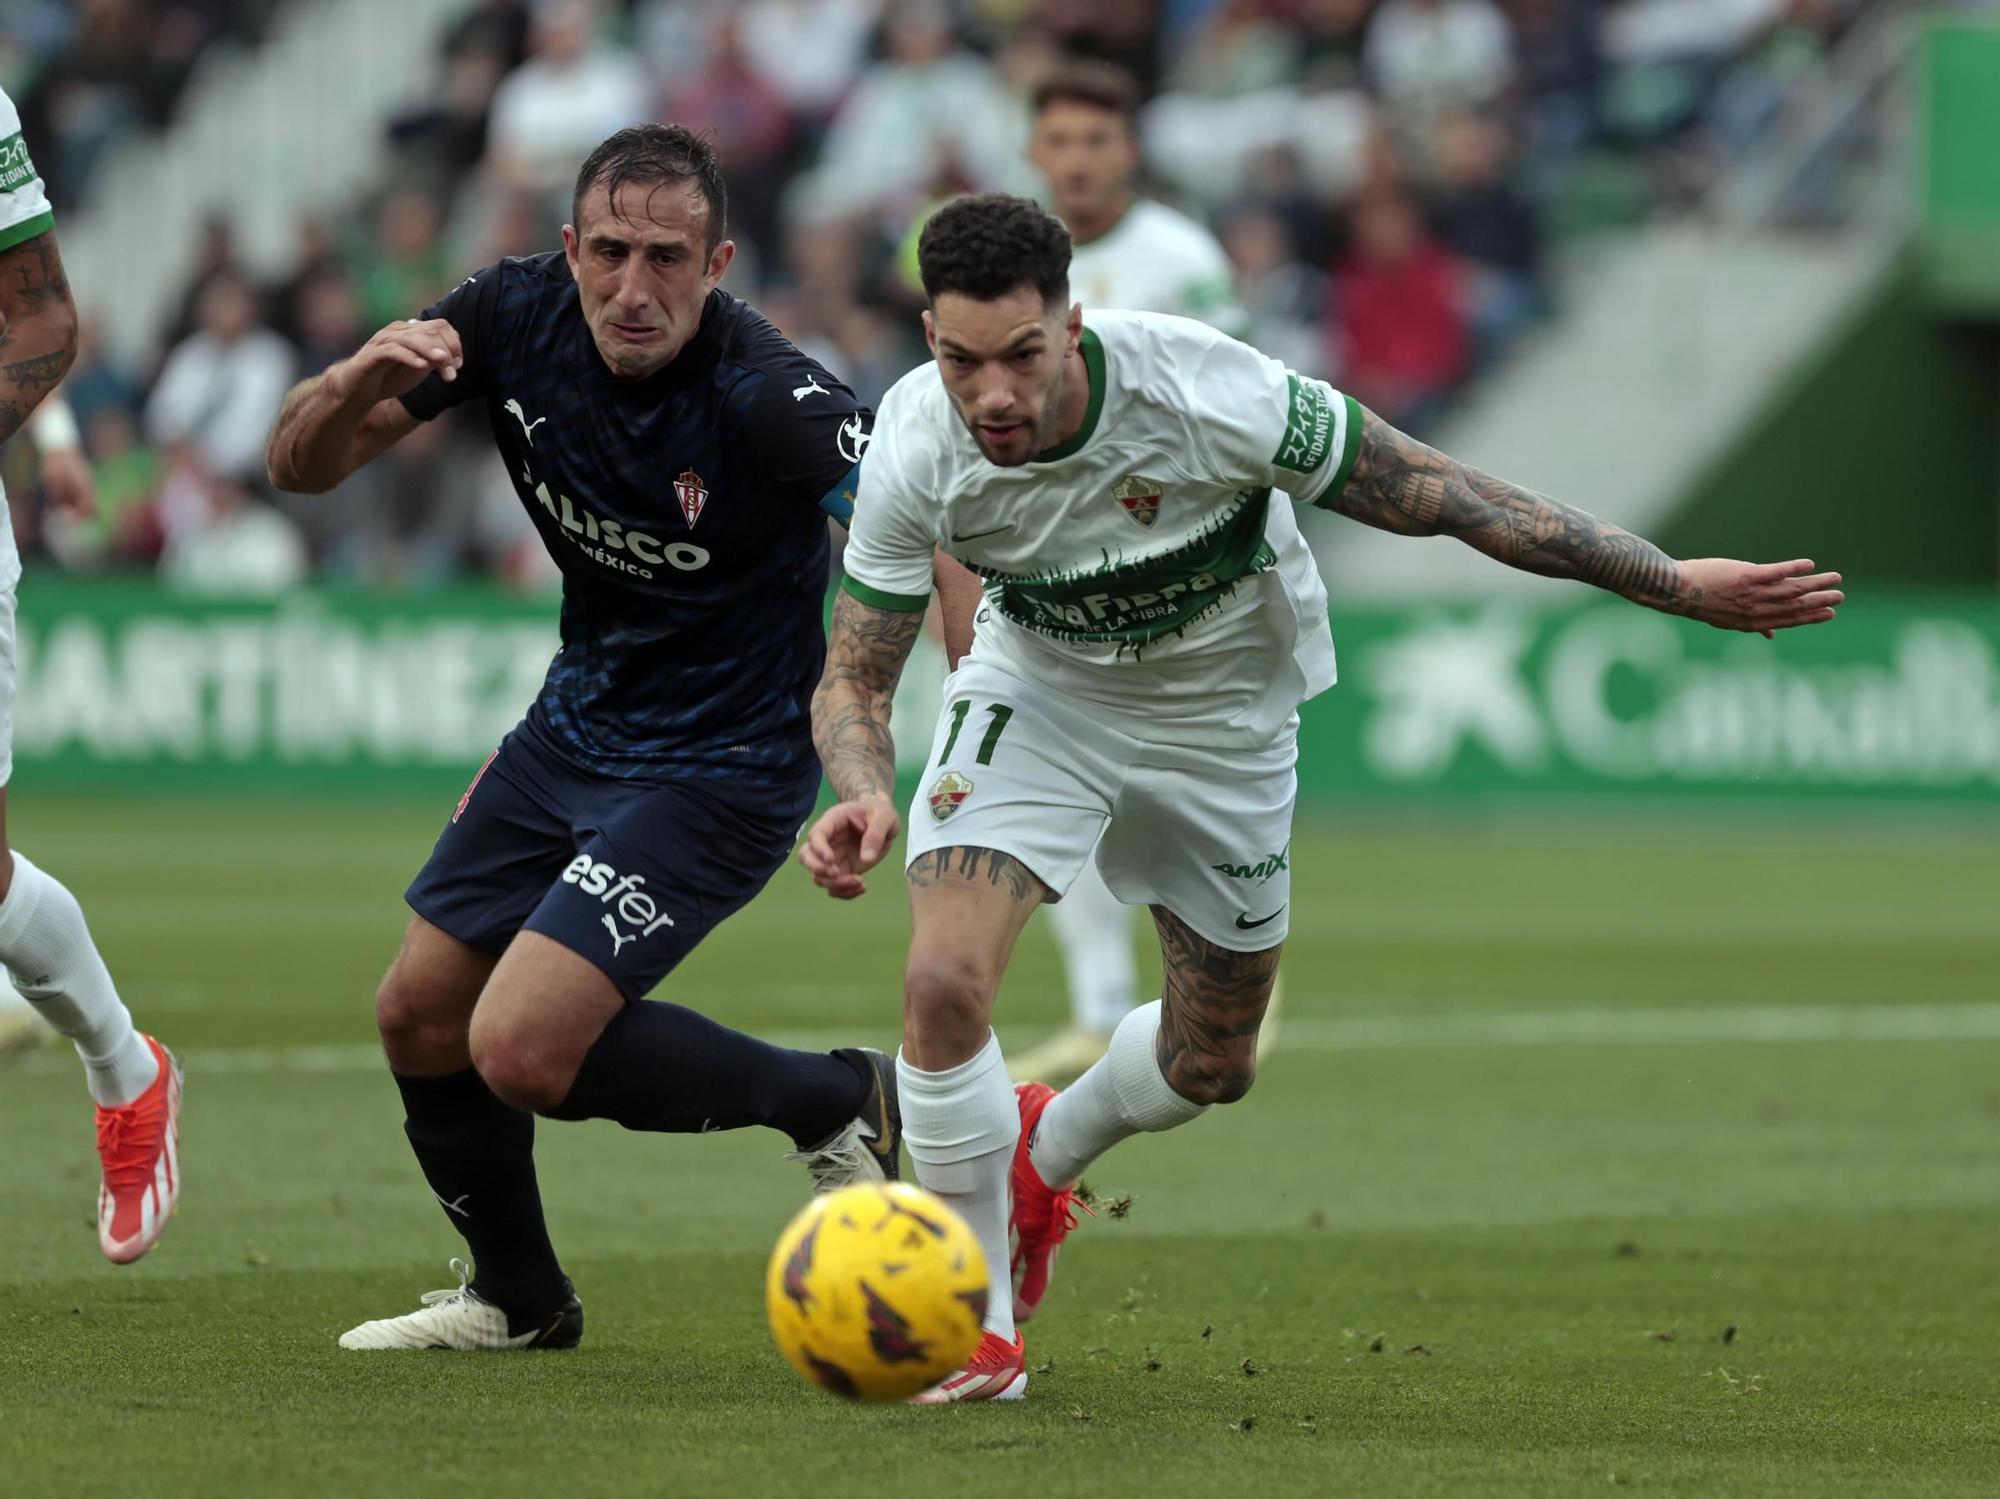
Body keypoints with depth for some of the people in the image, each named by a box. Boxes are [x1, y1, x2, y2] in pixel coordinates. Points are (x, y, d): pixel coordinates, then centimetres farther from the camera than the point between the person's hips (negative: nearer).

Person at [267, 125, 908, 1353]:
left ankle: (835, 1101, 5)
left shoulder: (762, 392, -29)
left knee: (521, 1049, -18)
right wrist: (361, 382, -30)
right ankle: (515, 1297, 39)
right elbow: (301, 465, -7)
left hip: (721, 769, -7)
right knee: (421, 1017, 13)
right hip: (573, 729, 7)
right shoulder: (514, 317, -12)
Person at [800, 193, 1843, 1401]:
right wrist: (866, 797, -40)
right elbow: (854, 677, -17)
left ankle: (1044, 1157, 49)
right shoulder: (916, 451, -29)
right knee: (944, 983, -22)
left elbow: (1432, 494, -25)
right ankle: (980, 1326, -1)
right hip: (1037, 692, 0)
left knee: (1213, 1065, 13)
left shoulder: (1211, 394, -37)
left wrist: (1671, 582, -25)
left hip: (1225, 714, 0)